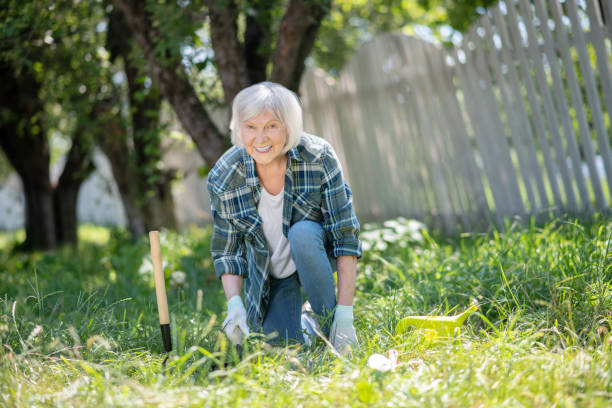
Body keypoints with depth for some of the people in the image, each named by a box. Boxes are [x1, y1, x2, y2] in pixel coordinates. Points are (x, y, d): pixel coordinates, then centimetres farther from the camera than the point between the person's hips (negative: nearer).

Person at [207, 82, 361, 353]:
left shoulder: (319, 158, -26)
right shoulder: (223, 179, -21)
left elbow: (346, 236, -23)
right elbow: (227, 250, -7)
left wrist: (345, 313, -28)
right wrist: (234, 303, -25)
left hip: (316, 253, -1)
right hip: (268, 275, 1)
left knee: (302, 233, -34)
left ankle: (330, 327, -16)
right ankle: (302, 327, 23)